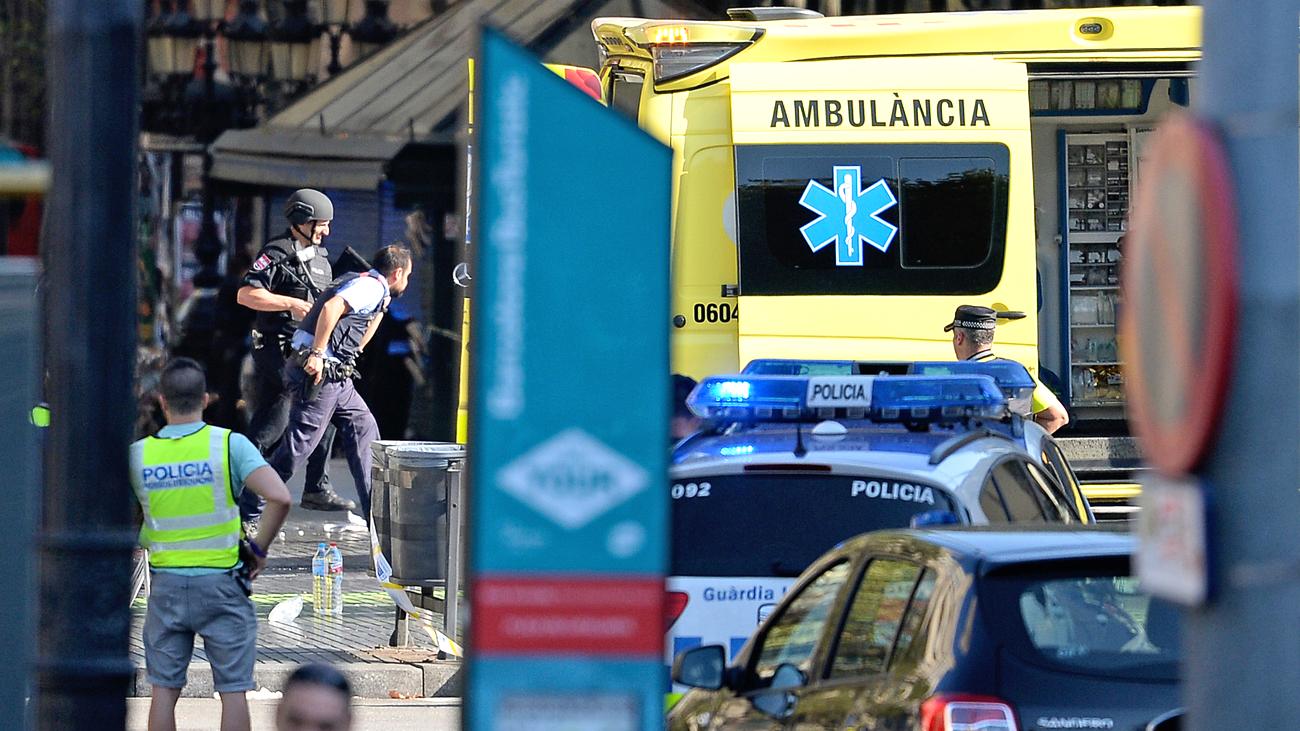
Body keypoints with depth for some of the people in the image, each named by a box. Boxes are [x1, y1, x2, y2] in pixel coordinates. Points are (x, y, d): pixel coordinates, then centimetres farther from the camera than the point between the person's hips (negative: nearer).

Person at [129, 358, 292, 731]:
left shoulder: (139, 453, 0)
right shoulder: (229, 444, -8)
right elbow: (279, 497, -18)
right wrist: (259, 548, -6)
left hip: (166, 584, 2)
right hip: (222, 581, -2)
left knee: (164, 690, 9)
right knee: (233, 689, 4)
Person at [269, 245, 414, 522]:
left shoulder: (370, 286, 23)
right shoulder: (371, 286, -7)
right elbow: (331, 307, -24)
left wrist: (379, 309, 24)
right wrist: (317, 354, -26)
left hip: (335, 375, 10)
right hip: (319, 371, -10)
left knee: (363, 427, 12)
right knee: (300, 442, -9)